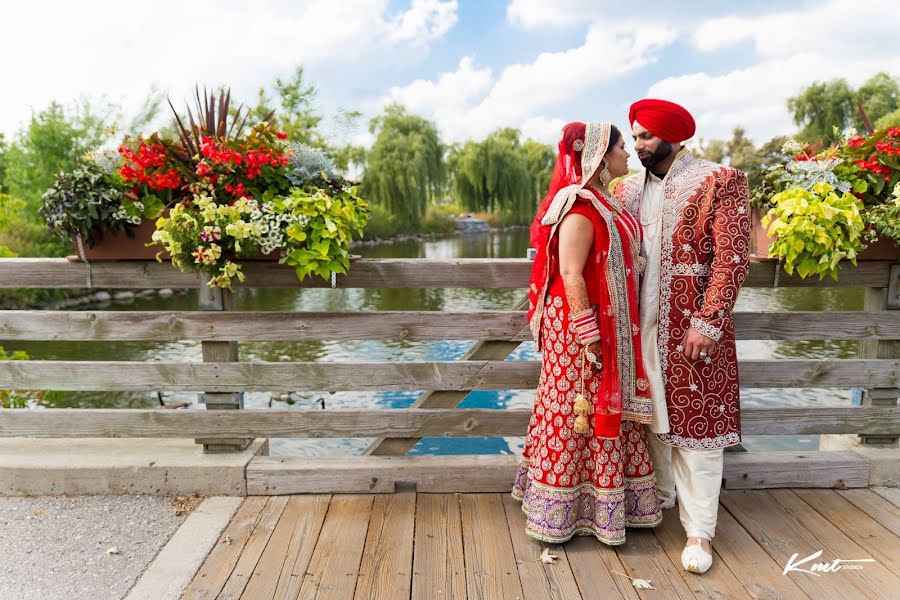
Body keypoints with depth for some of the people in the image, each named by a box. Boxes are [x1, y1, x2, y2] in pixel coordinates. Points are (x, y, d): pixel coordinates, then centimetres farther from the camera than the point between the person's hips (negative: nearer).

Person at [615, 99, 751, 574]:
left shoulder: (719, 181, -5)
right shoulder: (627, 188, 11)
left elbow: (732, 257, -11)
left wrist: (707, 322, -18)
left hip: (693, 325, -5)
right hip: (640, 325, 5)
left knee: (696, 421, 1)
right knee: (652, 413, 15)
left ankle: (699, 530, 13)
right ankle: (660, 495, 35)